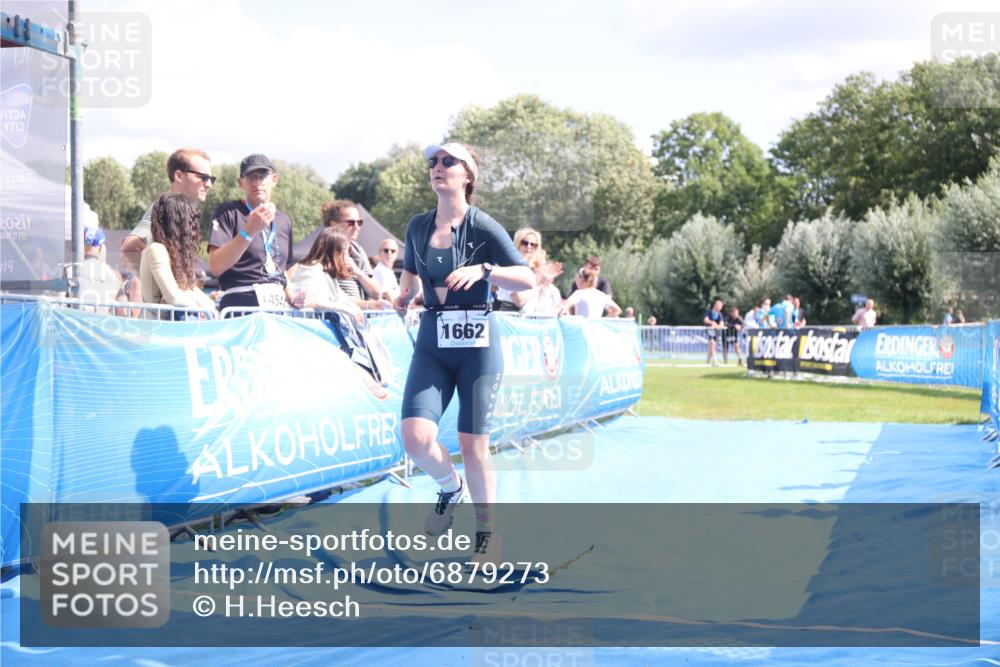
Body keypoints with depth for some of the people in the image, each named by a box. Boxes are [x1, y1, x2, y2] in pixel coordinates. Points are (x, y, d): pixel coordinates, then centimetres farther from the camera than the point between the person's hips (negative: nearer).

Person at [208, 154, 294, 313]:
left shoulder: (284, 221, 18)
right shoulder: (228, 212, 1)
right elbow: (216, 266, -12)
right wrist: (249, 230, -21)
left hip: (279, 304, 5)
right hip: (241, 303, -5)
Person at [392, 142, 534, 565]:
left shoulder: (483, 227, -5)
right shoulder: (418, 226, 8)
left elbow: (527, 279, -9)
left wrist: (484, 270, -23)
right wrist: (404, 295, 11)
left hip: (477, 341, -3)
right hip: (432, 342, 4)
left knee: (473, 445, 0)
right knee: (416, 438, -12)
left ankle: (487, 531, 19)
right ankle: (450, 487, 21)